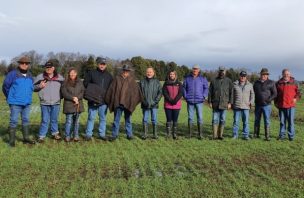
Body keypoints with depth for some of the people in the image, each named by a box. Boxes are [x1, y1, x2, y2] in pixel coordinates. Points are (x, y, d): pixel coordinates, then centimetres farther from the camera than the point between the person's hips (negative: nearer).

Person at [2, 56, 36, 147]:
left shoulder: (29, 75, 10)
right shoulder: (13, 74, -7)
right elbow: (5, 86, -3)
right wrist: (10, 98, 5)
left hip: (27, 103, 6)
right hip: (15, 103, -6)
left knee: (26, 120, 12)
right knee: (13, 121, -2)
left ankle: (26, 138, 22)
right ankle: (12, 140, 6)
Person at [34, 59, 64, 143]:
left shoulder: (60, 78, 6)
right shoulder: (40, 77, 3)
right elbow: (33, 87, 7)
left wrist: (60, 96, 5)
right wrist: (39, 86, -13)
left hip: (56, 103, 2)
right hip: (45, 103, -2)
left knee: (54, 119, 14)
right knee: (45, 120, -1)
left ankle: (55, 133, 29)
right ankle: (41, 136, 10)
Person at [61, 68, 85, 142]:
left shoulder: (80, 82, 12)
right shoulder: (65, 83, 5)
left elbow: (83, 92, 5)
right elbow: (64, 93, -4)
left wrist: (77, 98, -11)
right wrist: (72, 98, -14)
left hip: (78, 104, 2)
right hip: (68, 105, -2)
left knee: (76, 121, 7)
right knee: (69, 121, -3)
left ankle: (76, 136, 15)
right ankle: (67, 136, 7)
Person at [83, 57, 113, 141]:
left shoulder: (109, 75, 11)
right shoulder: (91, 73, 2)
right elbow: (85, 83, 4)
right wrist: (91, 89, -10)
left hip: (104, 100, 3)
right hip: (93, 100, -3)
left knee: (103, 118, 9)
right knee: (91, 117, 1)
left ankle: (102, 134, 19)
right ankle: (88, 134, 11)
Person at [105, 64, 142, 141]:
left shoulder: (131, 80, 3)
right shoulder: (117, 78, 1)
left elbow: (136, 90, 2)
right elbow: (111, 89, 2)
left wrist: (136, 100, -4)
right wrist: (108, 101, 1)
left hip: (127, 103, 1)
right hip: (118, 103, 0)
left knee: (128, 120, 11)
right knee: (116, 120, 6)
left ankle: (129, 134, 21)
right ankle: (114, 135, 15)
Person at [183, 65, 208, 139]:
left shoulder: (202, 78, 5)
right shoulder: (187, 78, 7)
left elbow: (206, 88, 8)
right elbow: (184, 88, 12)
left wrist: (204, 96, -4)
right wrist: (185, 96, 2)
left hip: (199, 101, -1)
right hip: (190, 101, 1)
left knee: (200, 117, -2)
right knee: (190, 117, 6)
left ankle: (200, 134, 4)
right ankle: (189, 133, 15)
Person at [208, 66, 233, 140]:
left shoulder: (228, 81, 6)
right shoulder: (214, 81, 7)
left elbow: (231, 92, 4)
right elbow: (210, 92, 7)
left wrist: (230, 103, -3)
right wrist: (210, 102, 1)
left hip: (224, 104, 0)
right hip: (215, 104, 0)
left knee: (222, 120, 5)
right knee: (215, 119, -1)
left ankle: (220, 135, 13)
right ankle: (215, 135, 1)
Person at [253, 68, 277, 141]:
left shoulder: (271, 83, -1)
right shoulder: (256, 82, 11)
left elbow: (274, 94, -3)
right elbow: (253, 92, 20)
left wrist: (269, 100, -14)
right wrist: (253, 100, 7)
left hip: (266, 105, -4)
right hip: (258, 105, 4)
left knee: (267, 121, -3)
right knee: (257, 120, 11)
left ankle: (267, 136, 3)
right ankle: (256, 134, 21)